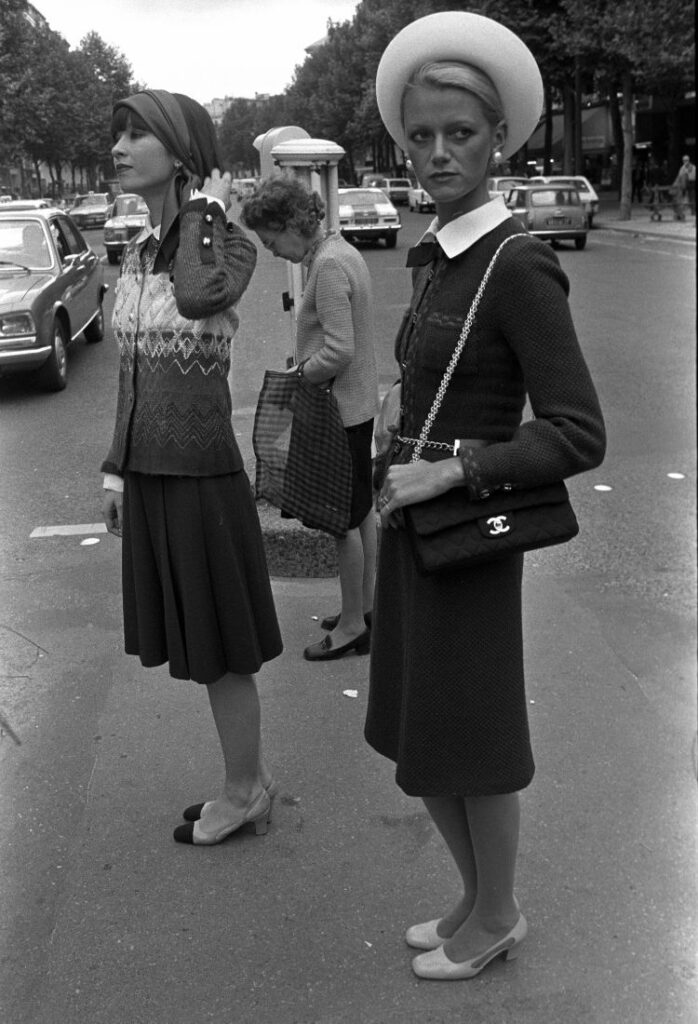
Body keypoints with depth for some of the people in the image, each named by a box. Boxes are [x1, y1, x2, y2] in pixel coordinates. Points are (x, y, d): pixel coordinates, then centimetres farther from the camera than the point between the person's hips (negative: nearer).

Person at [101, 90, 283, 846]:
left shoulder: (229, 243, -10)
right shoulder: (135, 255, 10)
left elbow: (199, 298, -34)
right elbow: (131, 374, 15)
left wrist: (205, 210, -18)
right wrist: (117, 469, 15)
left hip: (202, 475, -7)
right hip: (149, 475, 7)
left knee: (221, 650, 6)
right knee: (199, 644, 15)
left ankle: (242, 792, 26)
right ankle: (250, 783, 31)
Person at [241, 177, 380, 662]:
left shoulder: (329, 265, -21)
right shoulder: (344, 251, 10)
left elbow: (339, 351, -26)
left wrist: (298, 374, -12)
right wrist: (305, 363, 9)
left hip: (340, 409, -10)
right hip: (360, 403, 10)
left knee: (345, 518, 1)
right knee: (362, 510, 17)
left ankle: (353, 623, 13)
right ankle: (367, 604, 30)